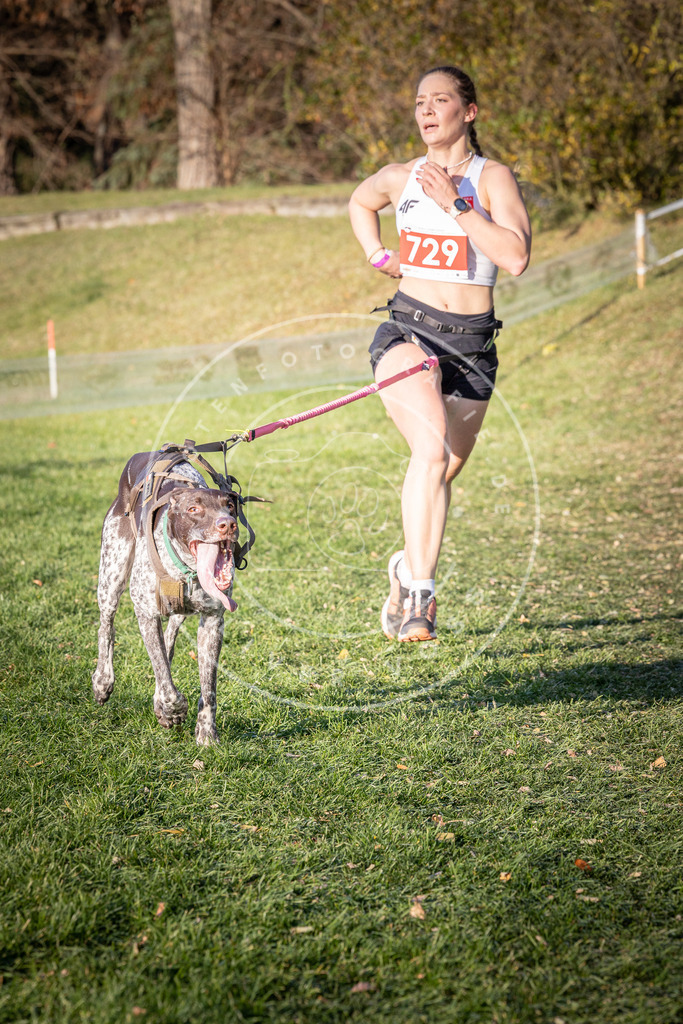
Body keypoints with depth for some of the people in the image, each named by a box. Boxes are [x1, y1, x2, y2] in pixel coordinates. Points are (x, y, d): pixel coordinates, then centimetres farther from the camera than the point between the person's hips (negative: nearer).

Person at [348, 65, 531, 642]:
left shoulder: (492, 177, -1)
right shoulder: (400, 178, 8)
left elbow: (517, 258, -16)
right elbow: (360, 203, 32)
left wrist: (455, 204, -16)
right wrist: (377, 255, 15)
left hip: (471, 341, 1)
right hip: (409, 329, 0)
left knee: (442, 471, 11)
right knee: (432, 447, -27)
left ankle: (410, 566, 39)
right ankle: (420, 592, -27)